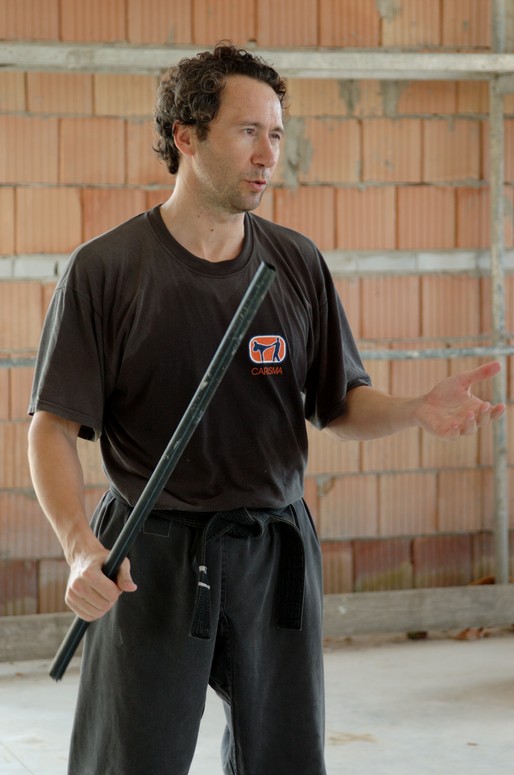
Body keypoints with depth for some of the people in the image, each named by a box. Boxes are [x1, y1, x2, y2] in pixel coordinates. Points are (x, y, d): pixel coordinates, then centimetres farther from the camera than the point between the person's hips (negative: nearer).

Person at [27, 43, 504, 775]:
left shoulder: (297, 265, 5)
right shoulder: (106, 268, -6)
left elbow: (340, 406, 9)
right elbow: (53, 426, -7)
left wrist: (418, 410, -12)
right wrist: (80, 547, -22)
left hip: (274, 551, 4)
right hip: (149, 556, -3)